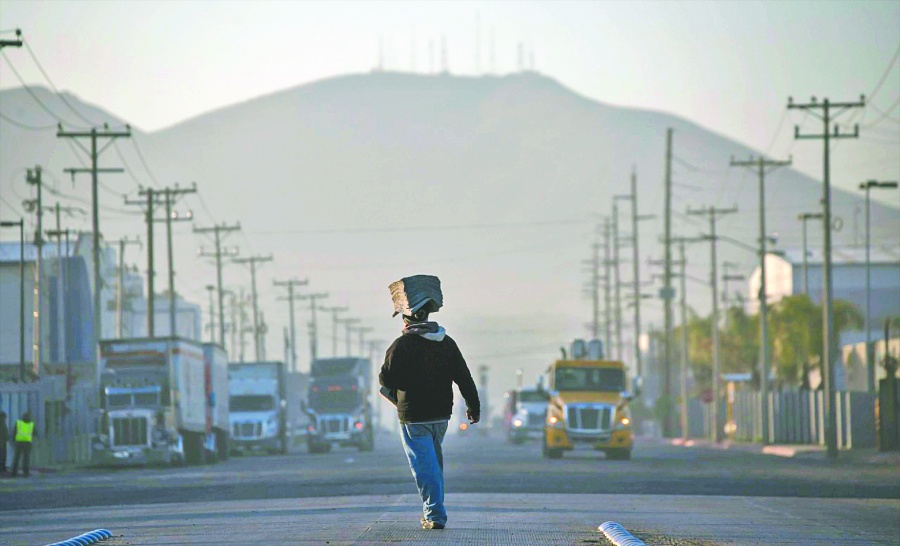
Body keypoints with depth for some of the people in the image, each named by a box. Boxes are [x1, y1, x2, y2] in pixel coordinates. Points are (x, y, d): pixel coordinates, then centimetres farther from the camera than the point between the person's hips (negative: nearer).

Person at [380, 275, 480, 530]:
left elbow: (386, 380, -11)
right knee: (435, 462, 19)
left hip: (414, 418, -6)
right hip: (442, 414, 6)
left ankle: (435, 514, -12)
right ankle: (433, 511, 25)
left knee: (424, 466, -5)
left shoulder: (401, 345, -14)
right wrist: (474, 407, 17)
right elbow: (464, 379, 8)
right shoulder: (447, 343, 5)